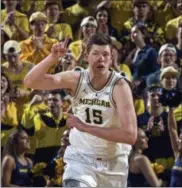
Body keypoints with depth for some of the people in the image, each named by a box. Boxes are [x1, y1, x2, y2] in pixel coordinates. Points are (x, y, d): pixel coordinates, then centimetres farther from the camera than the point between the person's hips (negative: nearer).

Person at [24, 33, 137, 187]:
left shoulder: (119, 86, -19)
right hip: (80, 159, 0)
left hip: (113, 163, 0)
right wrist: (53, 58, -32)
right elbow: (30, 82, -17)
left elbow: (130, 135, -28)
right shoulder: (76, 79, -10)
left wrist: (86, 127, -29)